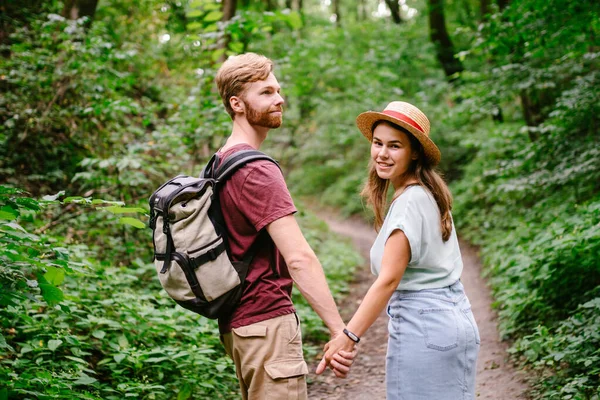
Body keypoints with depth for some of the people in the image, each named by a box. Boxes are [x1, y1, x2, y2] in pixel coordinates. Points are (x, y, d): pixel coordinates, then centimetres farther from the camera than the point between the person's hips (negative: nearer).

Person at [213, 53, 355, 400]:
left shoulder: (222, 162, 13)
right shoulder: (257, 171, -18)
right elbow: (298, 257, -25)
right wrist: (341, 331, -27)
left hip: (237, 321, 10)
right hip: (267, 320, -10)